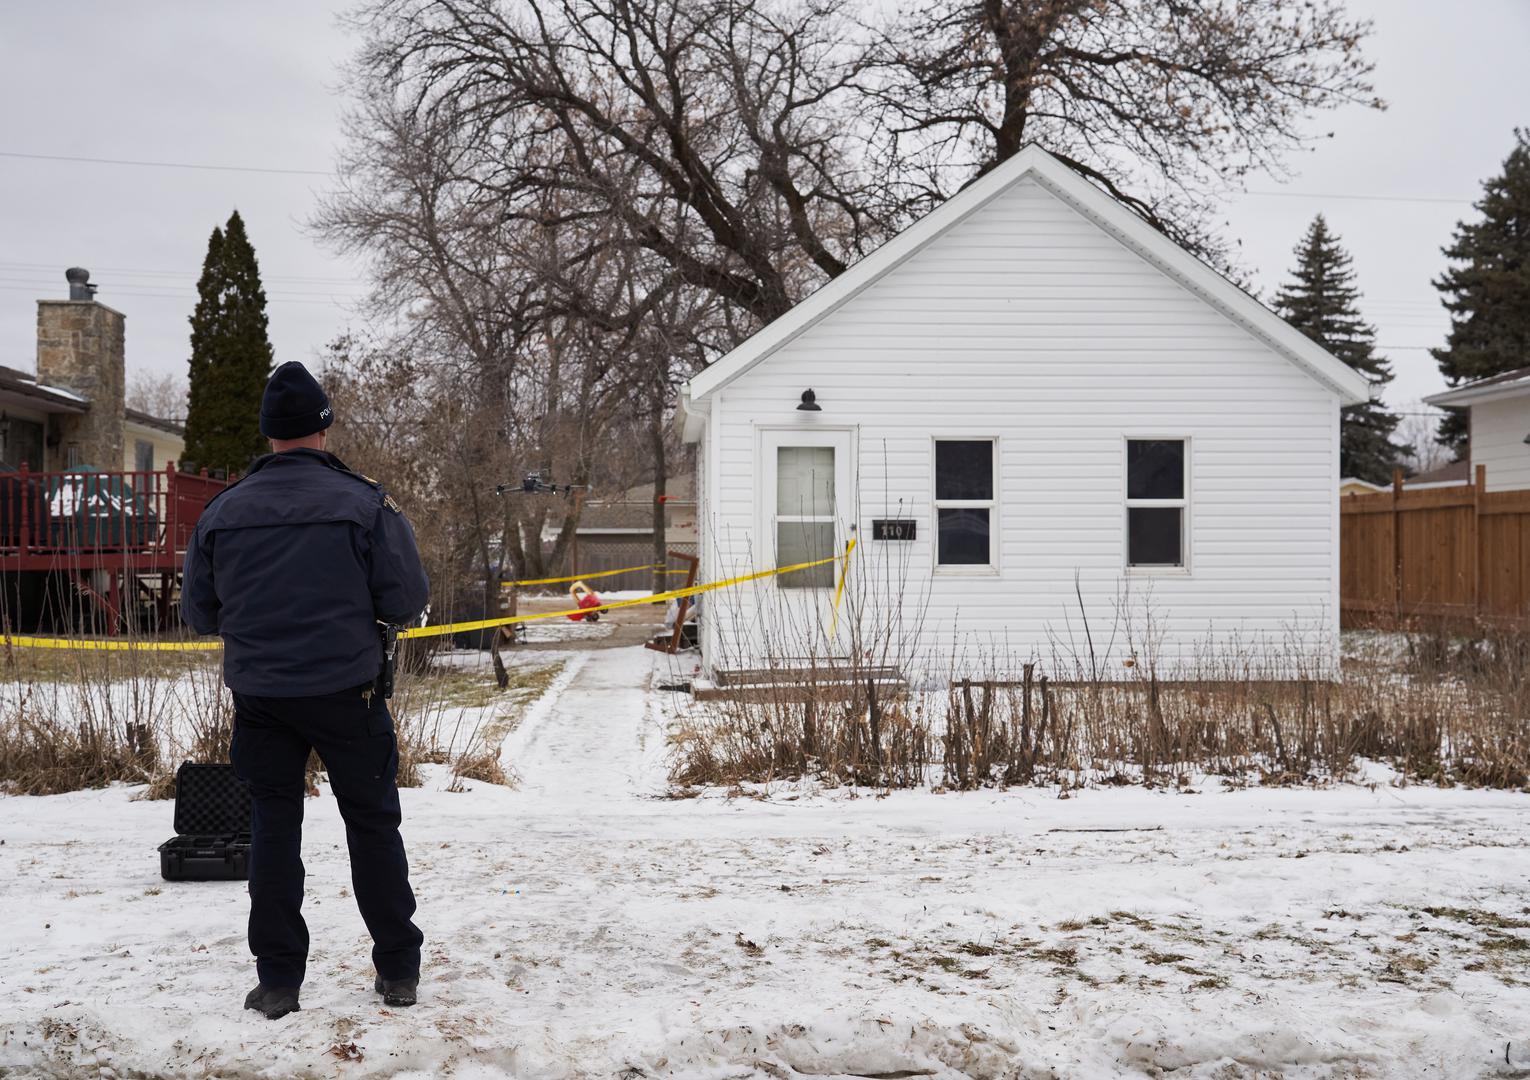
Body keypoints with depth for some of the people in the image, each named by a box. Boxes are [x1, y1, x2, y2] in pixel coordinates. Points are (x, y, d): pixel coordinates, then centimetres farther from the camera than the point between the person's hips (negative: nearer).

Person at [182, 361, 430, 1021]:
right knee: (373, 824, 10)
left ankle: (278, 979, 13)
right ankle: (398, 970, 16)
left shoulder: (222, 512, 0)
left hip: (259, 695, 2)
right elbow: (408, 601, -9)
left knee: (273, 829, 12)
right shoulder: (365, 503, -10)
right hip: (346, 692, -2)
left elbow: (199, 614, 7)